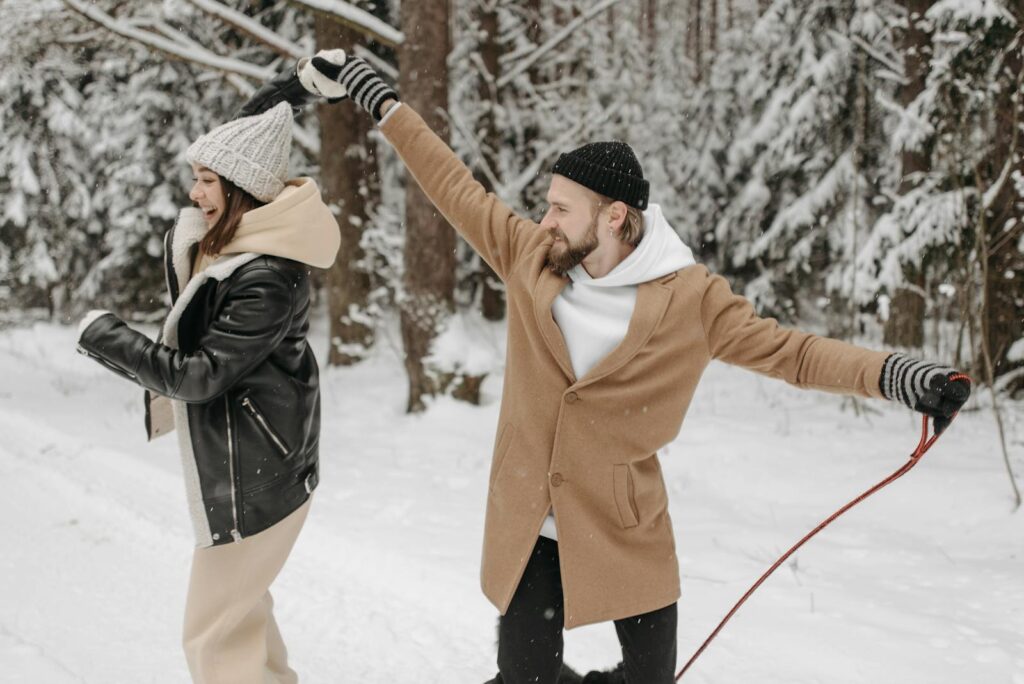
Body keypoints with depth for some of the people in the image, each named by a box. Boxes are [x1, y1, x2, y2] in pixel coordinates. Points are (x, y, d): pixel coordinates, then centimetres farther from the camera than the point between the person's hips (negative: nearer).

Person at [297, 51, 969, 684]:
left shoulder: (689, 298, -10)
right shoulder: (529, 258, -2)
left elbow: (785, 349, -7)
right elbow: (455, 187, 8)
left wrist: (893, 375, -21)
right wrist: (379, 99, 14)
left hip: (626, 531, -1)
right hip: (527, 528, 2)